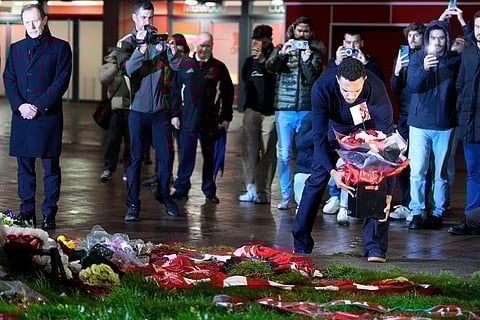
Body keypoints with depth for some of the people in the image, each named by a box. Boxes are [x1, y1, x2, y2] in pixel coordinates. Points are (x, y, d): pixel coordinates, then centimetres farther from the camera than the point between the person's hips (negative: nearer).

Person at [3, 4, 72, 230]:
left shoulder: (60, 48, 2)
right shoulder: (16, 49, 15)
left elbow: (61, 81, -5)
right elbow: (8, 80, 9)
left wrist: (38, 107, -13)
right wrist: (20, 105, -8)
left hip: (48, 116, -4)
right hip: (21, 116, 4)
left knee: (51, 166, -1)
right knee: (25, 166, 6)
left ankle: (49, 213, 3)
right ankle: (26, 211, 13)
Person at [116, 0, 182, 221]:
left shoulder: (160, 41, 6)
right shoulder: (126, 43, 0)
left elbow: (178, 66, -3)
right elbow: (128, 69, -16)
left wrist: (171, 50, -23)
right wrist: (141, 46, -28)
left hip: (160, 110, 2)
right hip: (137, 109, -2)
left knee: (165, 155, 4)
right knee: (135, 157, -1)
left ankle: (164, 195, 22)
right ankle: (133, 204, 4)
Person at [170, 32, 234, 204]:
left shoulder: (219, 67, 6)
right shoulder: (184, 66, 9)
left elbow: (228, 93, 8)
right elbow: (175, 91, 10)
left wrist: (227, 118, 3)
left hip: (211, 121, 0)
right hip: (188, 119, 0)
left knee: (210, 156, 5)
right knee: (186, 155, -1)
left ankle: (209, 191, 13)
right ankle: (181, 188, 6)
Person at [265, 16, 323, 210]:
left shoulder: (315, 53, 8)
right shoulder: (282, 49, 8)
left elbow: (314, 79, -4)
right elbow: (270, 67, -10)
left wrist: (307, 62, -19)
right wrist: (281, 54, -27)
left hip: (306, 110, 0)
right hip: (284, 110, 0)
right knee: (284, 155, 0)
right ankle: (285, 197, 6)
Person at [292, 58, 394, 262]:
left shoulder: (377, 94, -38)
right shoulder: (322, 88, -36)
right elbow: (319, 135, -30)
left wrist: (388, 191, -37)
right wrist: (332, 171, -43)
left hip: (368, 130, -1)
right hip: (335, 128, 1)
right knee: (317, 180, -2)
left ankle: (375, 247, -15)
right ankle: (301, 245, 10)